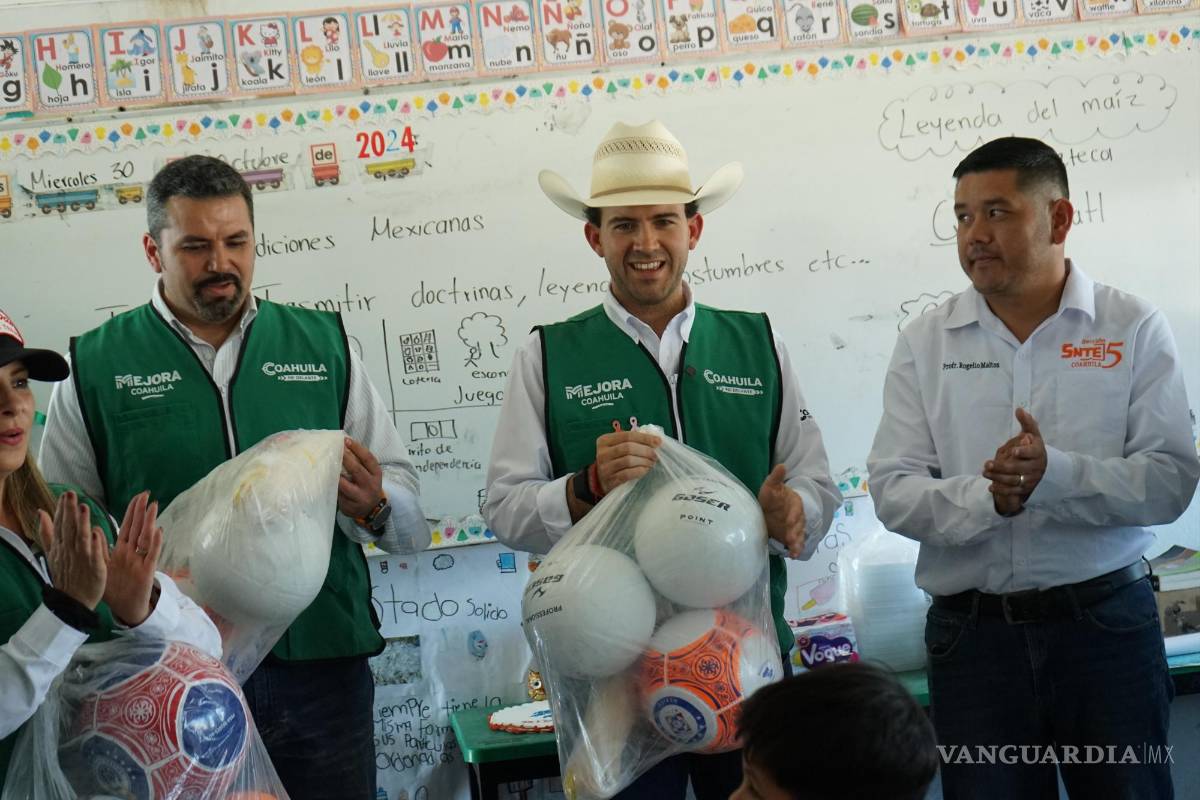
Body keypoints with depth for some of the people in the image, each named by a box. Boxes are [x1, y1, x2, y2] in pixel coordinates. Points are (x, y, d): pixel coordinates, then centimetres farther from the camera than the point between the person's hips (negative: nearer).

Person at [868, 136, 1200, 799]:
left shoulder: (1134, 329, 0)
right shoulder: (925, 343, 3)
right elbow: (893, 492, -4)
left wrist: (1054, 475, -24)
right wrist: (987, 497, -23)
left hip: (1107, 620, -1)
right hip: (971, 631, 1)